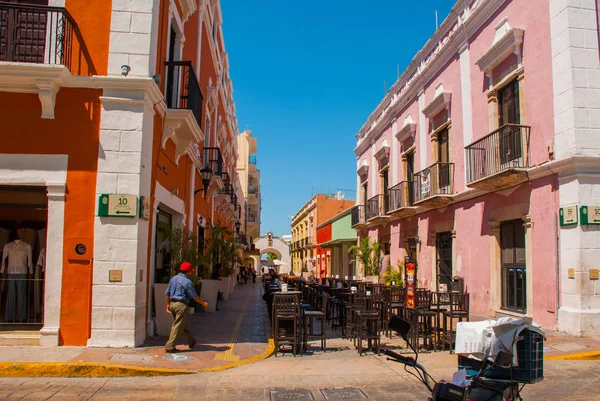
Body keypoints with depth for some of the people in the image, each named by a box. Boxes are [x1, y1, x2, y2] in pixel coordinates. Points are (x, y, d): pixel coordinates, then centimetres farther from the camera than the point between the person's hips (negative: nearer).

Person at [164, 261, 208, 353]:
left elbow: (167, 293, 15)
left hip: (173, 304, 9)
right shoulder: (187, 281, -13)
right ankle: (169, 346, -1)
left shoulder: (173, 279, 10)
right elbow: (194, 296, -8)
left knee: (183, 325, 17)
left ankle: (191, 342, 30)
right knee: (178, 327, -2)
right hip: (181, 305, -9)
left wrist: (168, 304, 23)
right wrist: (203, 303, 4)